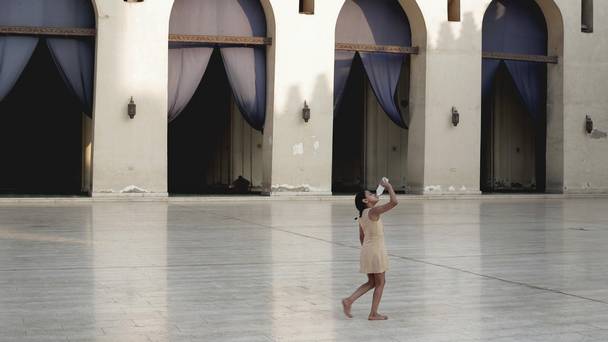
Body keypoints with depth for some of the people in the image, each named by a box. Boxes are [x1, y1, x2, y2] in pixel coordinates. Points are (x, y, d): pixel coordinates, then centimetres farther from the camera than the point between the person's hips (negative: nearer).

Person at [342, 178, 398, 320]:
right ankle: (373, 314, 9)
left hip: (366, 250, 8)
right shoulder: (374, 211, -16)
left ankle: (349, 300, 7)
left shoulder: (362, 215, 9)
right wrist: (389, 187, -12)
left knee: (371, 282, 18)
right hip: (376, 251, -8)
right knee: (380, 283, 6)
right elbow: (394, 202, -25)